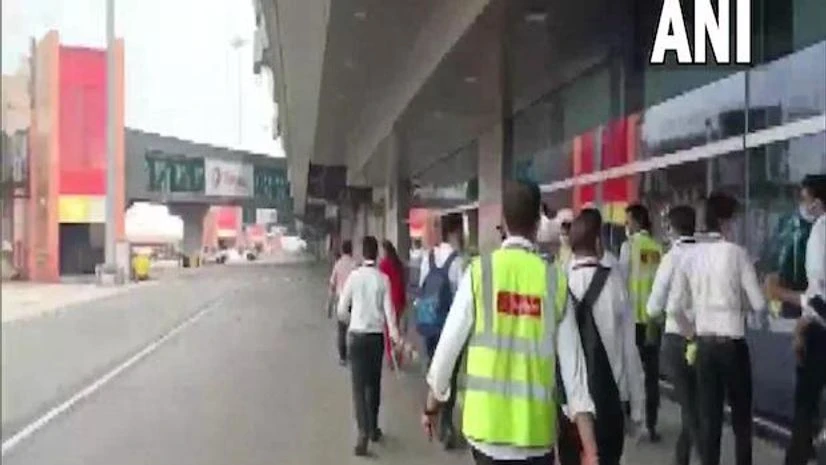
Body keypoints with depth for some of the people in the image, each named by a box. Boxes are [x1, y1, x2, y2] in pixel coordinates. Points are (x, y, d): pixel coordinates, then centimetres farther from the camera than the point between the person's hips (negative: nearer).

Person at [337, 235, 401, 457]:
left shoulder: (354, 276, -6)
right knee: (374, 383, 17)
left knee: (359, 385, 0)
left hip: (357, 335, -1)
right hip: (377, 335, 1)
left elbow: (342, 309, -2)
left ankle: (363, 431, -13)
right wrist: (395, 336, 3)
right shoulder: (383, 278, -6)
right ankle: (373, 428, 28)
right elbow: (388, 310, -6)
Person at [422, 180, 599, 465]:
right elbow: (573, 367, -2)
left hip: (487, 423, 0)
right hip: (536, 430, 1)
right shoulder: (555, 280, -1)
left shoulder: (479, 271, -4)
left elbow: (448, 346, -1)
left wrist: (432, 406, 16)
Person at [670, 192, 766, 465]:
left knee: (708, 414, 9)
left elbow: (677, 304, 0)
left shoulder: (690, 255, 0)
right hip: (733, 342, -3)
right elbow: (758, 303, -9)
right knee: (741, 413, 12)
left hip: (704, 342, 3)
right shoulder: (736, 253, -11)